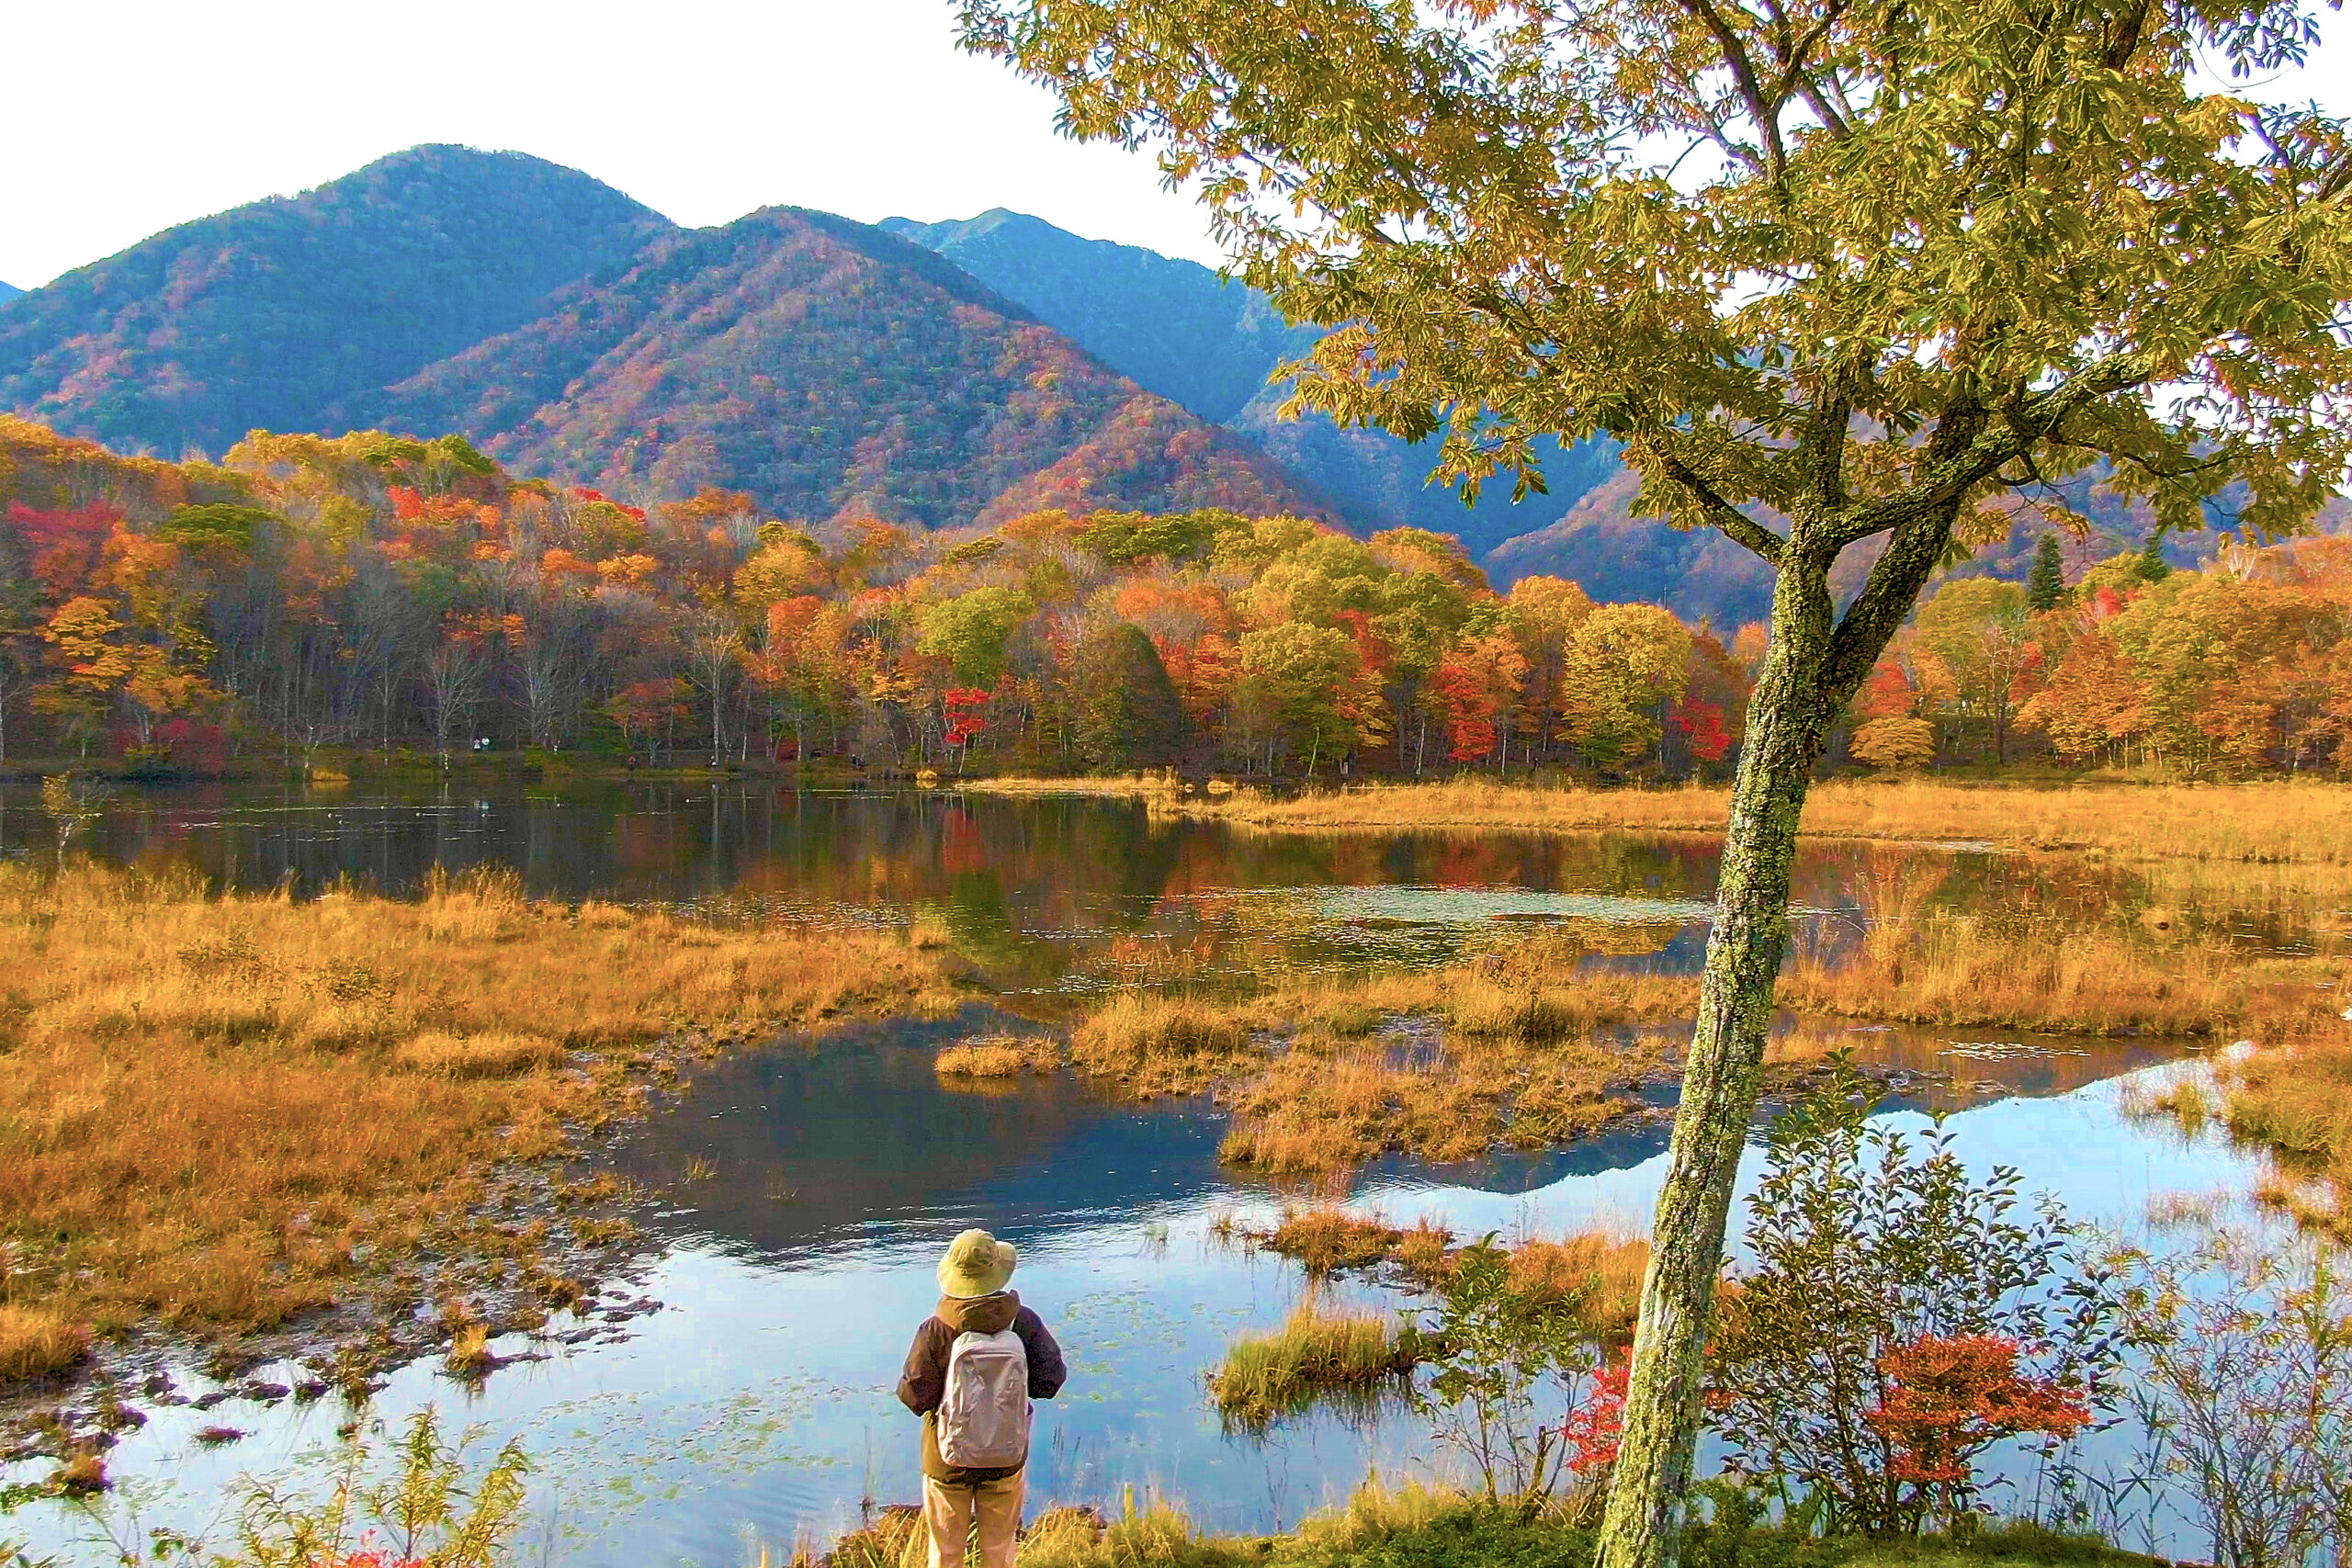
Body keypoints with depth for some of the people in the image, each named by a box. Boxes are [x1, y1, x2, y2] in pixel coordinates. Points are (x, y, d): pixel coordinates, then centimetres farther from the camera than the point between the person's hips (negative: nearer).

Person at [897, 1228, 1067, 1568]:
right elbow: (1050, 1380, -10)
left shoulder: (936, 1331, -21)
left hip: (948, 1461, -1)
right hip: (1007, 1459, 1)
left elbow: (915, 1397, -18)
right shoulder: (1023, 1323, -16)